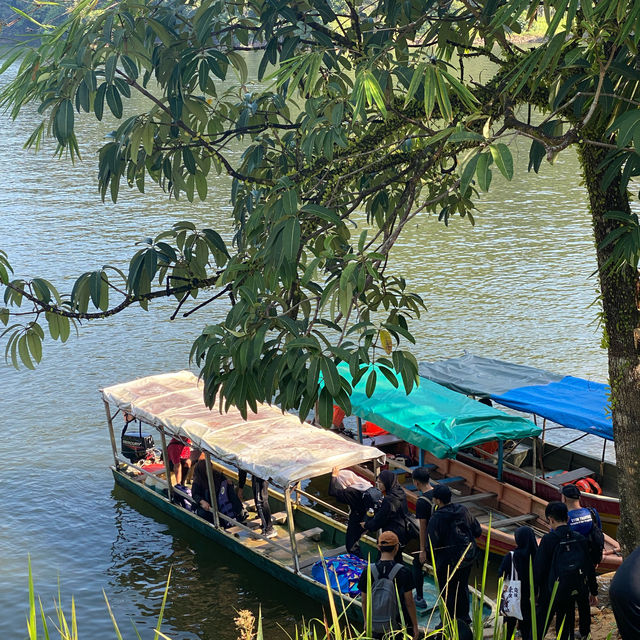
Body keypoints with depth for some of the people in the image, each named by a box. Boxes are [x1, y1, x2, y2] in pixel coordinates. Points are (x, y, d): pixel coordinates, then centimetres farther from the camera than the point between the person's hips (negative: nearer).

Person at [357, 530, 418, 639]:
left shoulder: (368, 572, -6)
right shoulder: (403, 572, -14)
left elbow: (364, 601, 2)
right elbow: (409, 602, -10)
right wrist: (415, 625, 1)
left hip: (377, 627, 2)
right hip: (399, 625, -2)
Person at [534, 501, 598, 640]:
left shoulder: (548, 539, -13)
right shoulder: (580, 539, 2)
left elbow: (538, 568, -10)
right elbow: (590, 567, 8)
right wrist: (594, 592, 18)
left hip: (552, 592, -5)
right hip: (578, 591, 5)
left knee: (540, 624, 5)